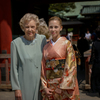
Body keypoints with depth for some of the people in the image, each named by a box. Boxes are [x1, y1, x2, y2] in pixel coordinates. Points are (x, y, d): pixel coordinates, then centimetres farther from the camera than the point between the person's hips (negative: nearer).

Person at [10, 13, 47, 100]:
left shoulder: (43, 39, 0)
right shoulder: (16, 43, -8)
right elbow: (14, 68, -4)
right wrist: (16, 88, -4)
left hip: (40, 83, 3)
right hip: (24, 85, -2)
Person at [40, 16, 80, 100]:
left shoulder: (66, 43, -5)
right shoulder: (46, 47, 8)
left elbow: (71, 66, -10)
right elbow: (43, 68, 7)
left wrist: (63, 87, -15)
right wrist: (44, 87, -2)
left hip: (64, 84, -3)